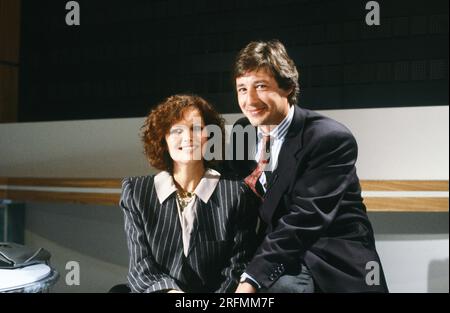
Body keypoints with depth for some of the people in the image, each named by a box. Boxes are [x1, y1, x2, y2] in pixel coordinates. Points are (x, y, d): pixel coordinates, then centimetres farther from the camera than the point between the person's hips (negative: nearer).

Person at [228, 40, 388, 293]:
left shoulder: (331, 139, -15)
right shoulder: (241, 132, 4)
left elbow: (305, 218, -22)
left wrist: (251, 280, -29)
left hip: (333, 262, -4)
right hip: (276, 253, 4)